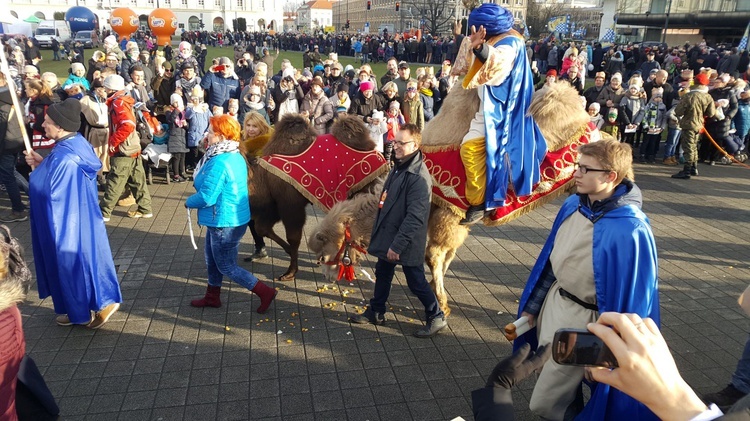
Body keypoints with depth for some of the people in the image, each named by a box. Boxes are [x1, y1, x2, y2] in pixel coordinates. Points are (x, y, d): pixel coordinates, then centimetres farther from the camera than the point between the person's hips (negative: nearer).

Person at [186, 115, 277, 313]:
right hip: (233, 218, 10)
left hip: (225, 223, -10)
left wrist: (189, 202, -5)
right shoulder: (236, 157, 5)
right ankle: (212, 297, 39)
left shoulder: (219, 163, -26)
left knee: (226, 266, 5)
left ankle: (265, 292, 8)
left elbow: (206, 197, -25)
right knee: (212, 259, 23)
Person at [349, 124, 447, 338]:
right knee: (382, 274, 20)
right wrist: (378, 231, 19)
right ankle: (376, 312, 38)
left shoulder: (419, 177, -23)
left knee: (416, 281, 4)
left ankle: (437, 317, 23)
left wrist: (398, 245, -25)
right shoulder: (398, 167, 7)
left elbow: (415, 217, -27)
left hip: (407, 241, -9)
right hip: (387, 235, 9)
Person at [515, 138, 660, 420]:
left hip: (583, 323, -7)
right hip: (553, 306, 7)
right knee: (557, 384, 25)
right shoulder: (572, 206, -3)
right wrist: (531, 307, 13)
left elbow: (632, 296, -17)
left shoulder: (629, 230, -25)